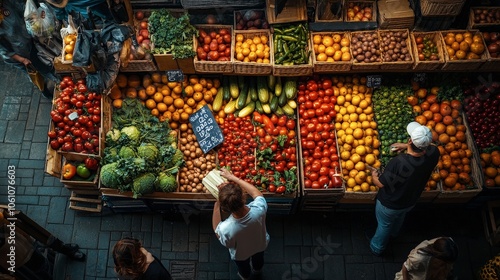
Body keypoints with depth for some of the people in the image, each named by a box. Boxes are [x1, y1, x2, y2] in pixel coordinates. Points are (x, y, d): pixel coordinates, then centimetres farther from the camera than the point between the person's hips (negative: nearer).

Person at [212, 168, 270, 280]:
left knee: (243, 267, 37)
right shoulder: (259, 210, -43)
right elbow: (256, 193, -19)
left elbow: (217, 230, -20)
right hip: (261, 245, 2)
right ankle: (257, 269, 72)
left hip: (241, 254, -2)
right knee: (258, 259, 40)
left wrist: (216, 207, -27)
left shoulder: (226, 229, -48)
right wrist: (233, 177, -17)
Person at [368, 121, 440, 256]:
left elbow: (381, 184, -27)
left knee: (384, 225, 26)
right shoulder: (433, 154, -28)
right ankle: (393, 234, 69)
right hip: (410, 202, 5)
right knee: (399, 218, 37)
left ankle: (377, 248, 54)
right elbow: (427, 146, 0)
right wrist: (406, 146, 4)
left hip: (389, 205, -5)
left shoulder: (398, 162, -44)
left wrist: (374, 175, -6)